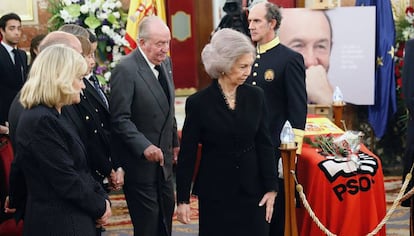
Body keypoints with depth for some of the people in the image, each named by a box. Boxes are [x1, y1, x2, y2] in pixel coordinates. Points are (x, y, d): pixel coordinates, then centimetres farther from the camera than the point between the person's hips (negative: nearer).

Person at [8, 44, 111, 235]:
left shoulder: (50, 116, 10)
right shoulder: (41, 121, -21)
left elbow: (79, 170, 12)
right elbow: (66, 180, -22)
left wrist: (101, 196, -1)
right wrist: (100, 206, -9)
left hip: (71, 218, 9)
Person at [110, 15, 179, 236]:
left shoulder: (165, 62, 6)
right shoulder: (125, 69, -19)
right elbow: (120, 119, -21)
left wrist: (174, 142, 18)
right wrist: (144, 147, -30)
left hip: (163, 157, 7)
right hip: (139, 160, -7)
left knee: (166, 210, 16)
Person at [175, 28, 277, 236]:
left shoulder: (255, 96, 0)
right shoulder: (198, 103, -8)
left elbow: (265, 144, 3)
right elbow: (187, 154, -4)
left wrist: (271, 188, -1)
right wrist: (182, 199, -4)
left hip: (252, 189, 2)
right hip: (215, 192, -2)